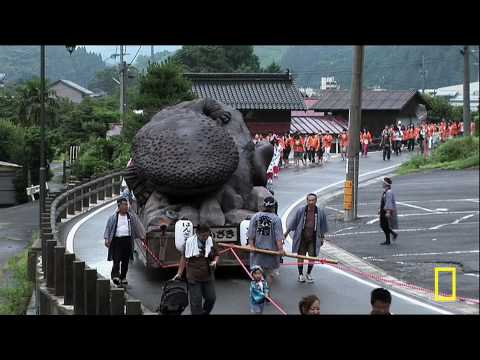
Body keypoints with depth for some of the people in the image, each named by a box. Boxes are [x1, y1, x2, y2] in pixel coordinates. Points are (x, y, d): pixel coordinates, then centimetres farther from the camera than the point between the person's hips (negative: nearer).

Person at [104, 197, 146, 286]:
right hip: (116, 240, -3)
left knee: (125, 260, 6)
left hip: (127, 240, 3)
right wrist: (106, 239, -5)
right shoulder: (113, 217, 3)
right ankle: (115, 275, -16)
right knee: (116, 259, -13)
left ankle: (123, 278, 15)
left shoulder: (131, 216, 10)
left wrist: (142, 236, 11)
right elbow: (108, 228, 5)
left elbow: (137, 226, 13)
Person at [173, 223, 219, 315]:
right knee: (196, 301, -1)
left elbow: (216, 255, 14)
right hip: (193, 278, -3)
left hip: (208, 277, 3)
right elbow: (184, 258, 0)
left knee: (211, 298, 8)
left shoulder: (211, 242, 1)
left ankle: (204, 313, 32)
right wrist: (179, 273, 0)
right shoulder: (189, 242, -7)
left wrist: (215, 261, -9)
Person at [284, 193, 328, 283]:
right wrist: (286, 232, 9)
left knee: (312, 256, 1)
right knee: (301, 255, 4)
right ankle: (300, 274, 18)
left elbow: (323, 225, 10)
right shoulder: (301, 210, -4)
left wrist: (322, 237, 13)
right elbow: (293, 222, 6)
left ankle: (309, 274, 20)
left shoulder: (320, 212, -1)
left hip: (313, 238, 1)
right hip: (302, 237, -1)